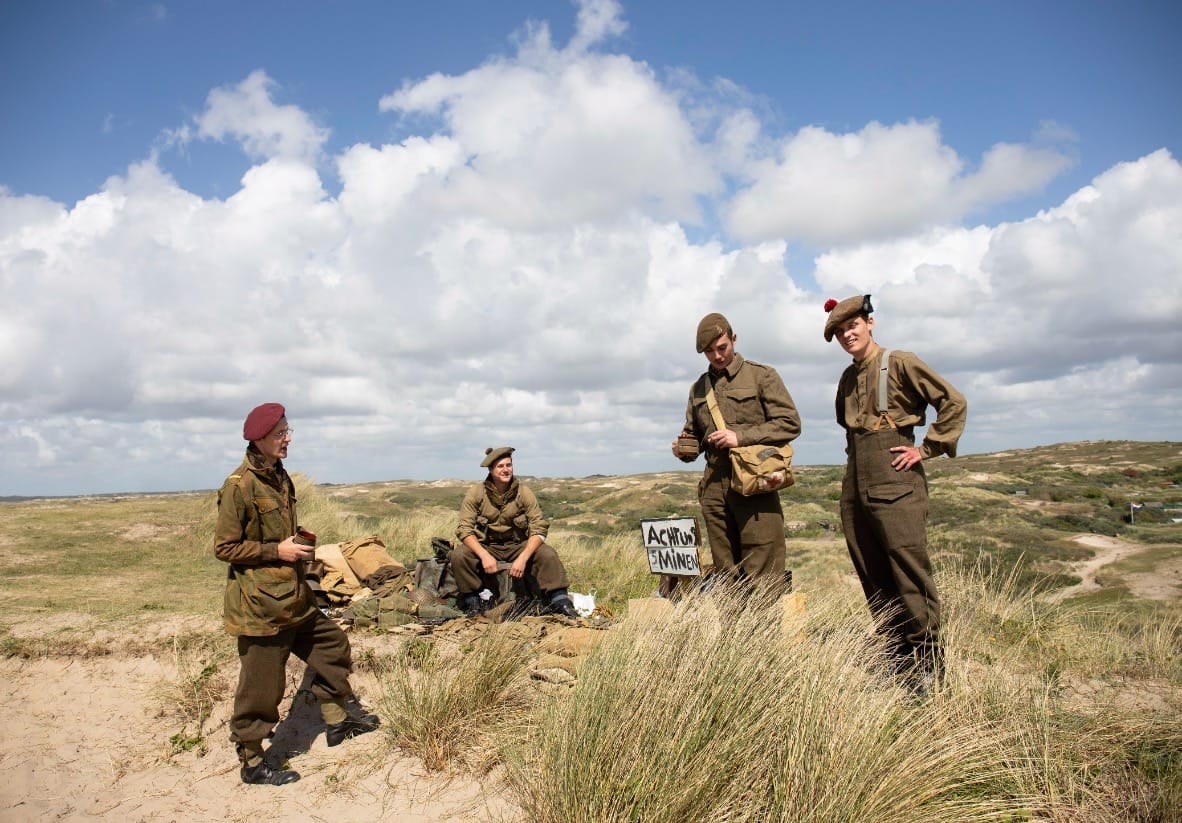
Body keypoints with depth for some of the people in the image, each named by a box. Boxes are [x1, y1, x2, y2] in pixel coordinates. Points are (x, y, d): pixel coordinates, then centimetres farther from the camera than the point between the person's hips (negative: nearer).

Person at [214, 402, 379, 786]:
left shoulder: (280, 477, 9)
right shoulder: (239, 486, -19)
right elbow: (224, 547, -17)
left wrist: (298, 545, 6)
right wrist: (276, 551, -20)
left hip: (292, 596, 9)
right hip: (260, 604, -9)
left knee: (332, 646, 18)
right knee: (260, 686, 3)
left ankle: (338, 720, 35)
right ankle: (252, 763, 21)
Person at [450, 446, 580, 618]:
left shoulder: (524, 492, -9)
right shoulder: (476, 493, -10)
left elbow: (539, 529, -12)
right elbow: (465, 529, -14)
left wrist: (523, 558, -27)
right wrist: (484, 556, -30)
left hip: (518, 547, 0)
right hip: (485, 547, 0)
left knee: (548, 554, -25)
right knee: (458, 556, -28)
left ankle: (560, 602, -16)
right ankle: (472, 602, -11)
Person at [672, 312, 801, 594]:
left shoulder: (762, 376, 4)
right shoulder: (699, 388, 19)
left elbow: (790, 424, -2)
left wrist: (741, 436, -12)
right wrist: (685, 449, 2)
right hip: (714, 485, 5)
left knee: (762, 578, -6)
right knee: (726, 576, 7)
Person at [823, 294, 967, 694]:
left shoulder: (901, 363, -3)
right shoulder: (847, 378, 17)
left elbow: (954, 402, -7)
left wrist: (927, 449, -8)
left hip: (896, 484, -7)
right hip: (855, 488, 7)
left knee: (909, 571, -8)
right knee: (874, 579, 9)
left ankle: (927, 664, 2)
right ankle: (896, 658, 19)